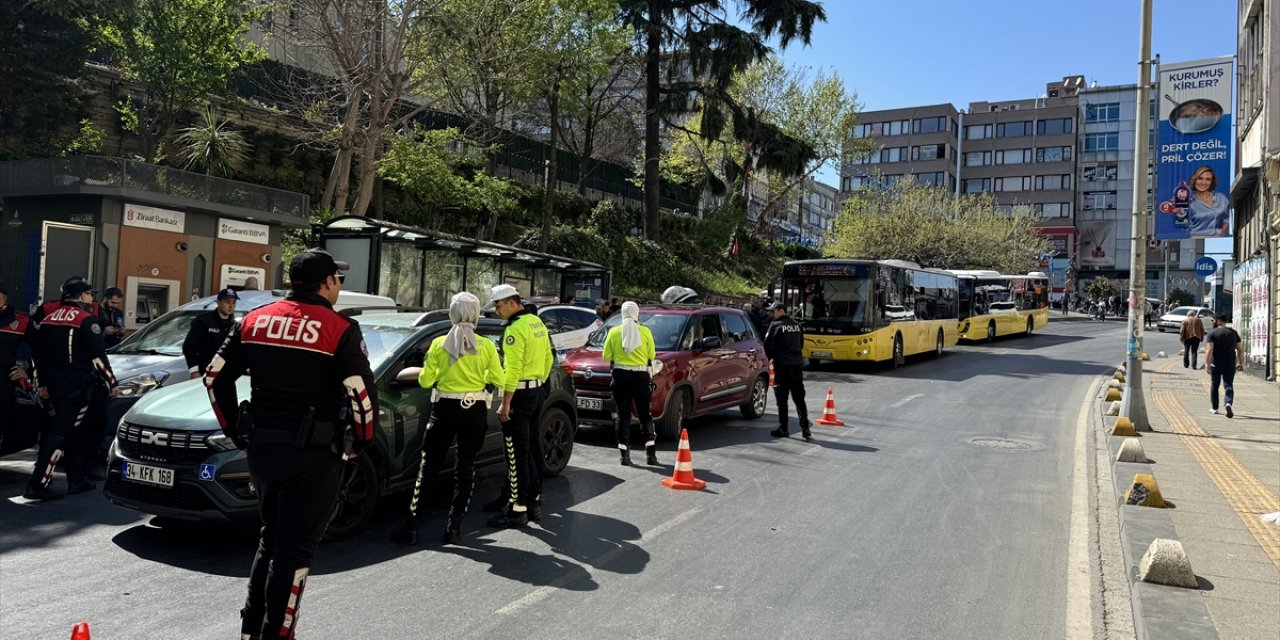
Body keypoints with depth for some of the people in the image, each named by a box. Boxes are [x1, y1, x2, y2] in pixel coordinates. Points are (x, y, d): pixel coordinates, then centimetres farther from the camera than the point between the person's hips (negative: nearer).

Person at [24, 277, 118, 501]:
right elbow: (97, 355, -13)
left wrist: (42, 383, 25)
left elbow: (37, 352, 18)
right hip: (76, 384, -8)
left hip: (54, 382, 8)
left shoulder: (49, 317, 15)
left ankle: (77, 480, 21)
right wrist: (111, 383, -4)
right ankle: (37, 485, -10)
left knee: (72, 430, 16)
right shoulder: (87, 319, -8)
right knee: (60, 432, -7)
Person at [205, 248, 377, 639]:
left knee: (270, 540, 22)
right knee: (295, 548, 3)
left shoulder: (255, 320, 8)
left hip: (262, 446, 6)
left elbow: (216, 376, 9)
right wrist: (359, 443, 0)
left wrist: (237, 433, 16)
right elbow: (361, 394, -16)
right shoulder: (339, 329, -10)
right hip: (313, 452, -6)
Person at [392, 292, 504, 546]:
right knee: (465, 468, 9)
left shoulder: (439, 344, -4)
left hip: (444, 410, 0)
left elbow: (425, 381, -1)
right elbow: (498, 379, 1)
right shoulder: (486, 346, -5)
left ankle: (411, 527, 7)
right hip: (475, 412, 0)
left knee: (428, 466, 7)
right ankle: (454, 527, 8)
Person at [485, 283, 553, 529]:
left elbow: (513, 368, -21)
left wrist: (505, 403, -20)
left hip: (520, 394, -10)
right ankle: (534, 502, 23)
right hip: (537, 391, 10)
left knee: (517, 453, -6)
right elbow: (548, 358, 17)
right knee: (532, 449, 16)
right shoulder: (537, 323, 12)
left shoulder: (515, 329, -16)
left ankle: (517, 509, -3)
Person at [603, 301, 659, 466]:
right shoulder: (645, 331, -3)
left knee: (622, 414, 5)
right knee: (645, 414, 10)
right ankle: (651, 453, 5)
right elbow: (652, 355, 4)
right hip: (641, 375, 0)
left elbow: (606, 357, 1)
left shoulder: (614, 332, -2)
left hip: (620, 375, 0)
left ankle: (625, 454, 2)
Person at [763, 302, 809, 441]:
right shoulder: (797, 325, 12)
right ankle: (805, 428, 2)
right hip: (797, 364, 6)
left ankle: (783, 429, 4)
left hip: (782, 366, -5)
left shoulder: (776, 325, -7)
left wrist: (770, 358, 12)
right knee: (799, 398, 8)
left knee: (782, 399, 1)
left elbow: (767, 344, -5)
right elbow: (801, 344, 16)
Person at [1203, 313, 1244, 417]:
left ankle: (1214, 408, 21)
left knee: (1214, 385, 13)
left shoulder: (1212, 333, -6)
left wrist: (1207, 364, -17)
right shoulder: (1233, 332, 7)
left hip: (1216, 364, -2)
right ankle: (1228, 403, -24)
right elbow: (1240, 349, 8)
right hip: (1230, 365, 2)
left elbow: (1209, 350, -16)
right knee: (1228, 385, 2)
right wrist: (1241, 363, 14)